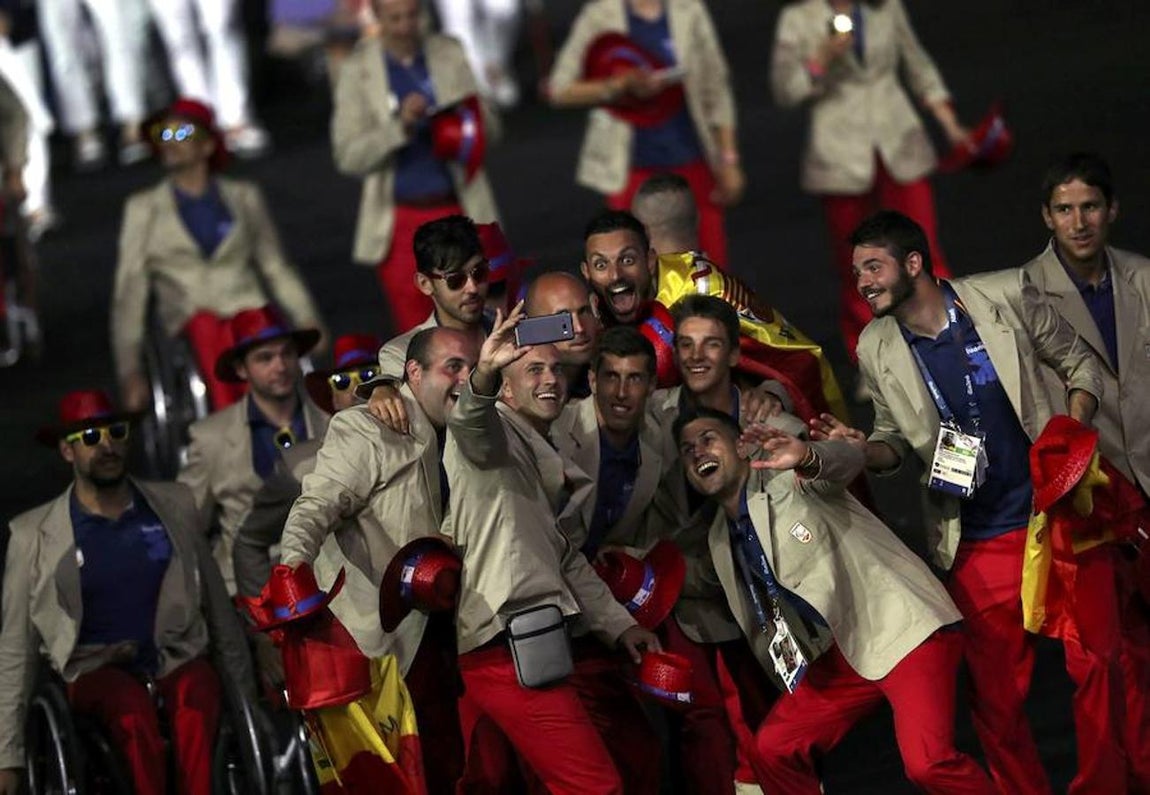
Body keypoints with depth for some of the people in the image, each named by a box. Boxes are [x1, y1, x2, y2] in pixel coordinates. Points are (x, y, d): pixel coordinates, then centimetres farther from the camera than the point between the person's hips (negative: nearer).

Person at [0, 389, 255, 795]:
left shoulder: (175, 506, 11)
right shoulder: (34, 534, 4)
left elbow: (218, 608, 17)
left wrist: (246, 697, 15)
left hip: (177, 662, 1)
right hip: (97, 671, -1)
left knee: (195, 689, -33)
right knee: (133, 705, -35)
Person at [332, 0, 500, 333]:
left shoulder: (450, 55, 4)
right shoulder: (358, 71, -1)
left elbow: (489, 127, 8)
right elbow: (348, 156, -7)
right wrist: (400, 126, -21)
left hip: (456, 212, 1)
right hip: (400, 222, -1)